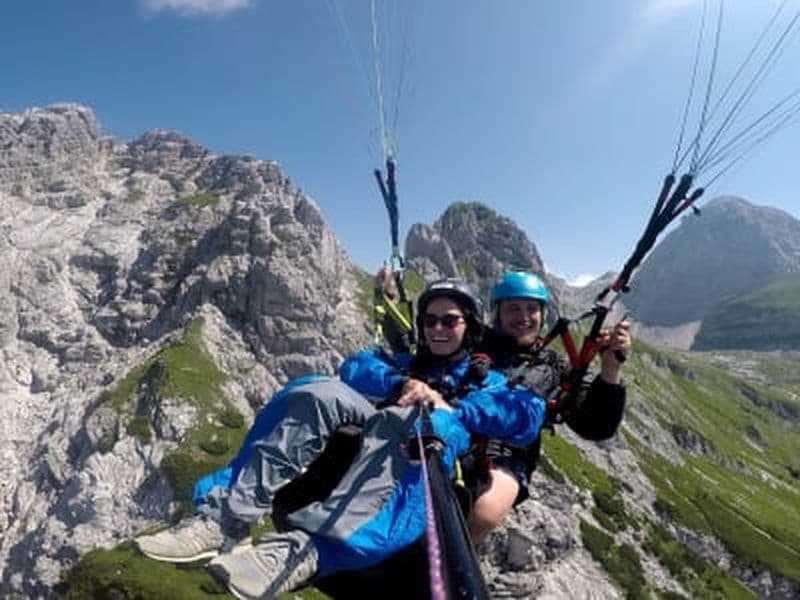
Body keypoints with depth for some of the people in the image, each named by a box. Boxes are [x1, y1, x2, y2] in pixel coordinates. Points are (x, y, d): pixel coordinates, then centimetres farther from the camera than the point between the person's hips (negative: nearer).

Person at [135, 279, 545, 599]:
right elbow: (355, 367, 10)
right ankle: (228, 518, -33)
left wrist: (450, 407, -9)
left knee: (410, 420, -34)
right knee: (322, 392, -22)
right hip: (360, 446, 3)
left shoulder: (488, 382, 21)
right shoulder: (405, 363, 30)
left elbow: (530, 418, 0)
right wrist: (400, 384, -9)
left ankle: (302, 548, -50)